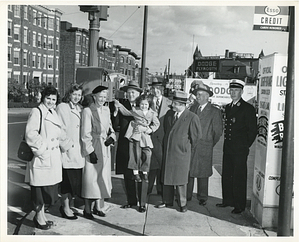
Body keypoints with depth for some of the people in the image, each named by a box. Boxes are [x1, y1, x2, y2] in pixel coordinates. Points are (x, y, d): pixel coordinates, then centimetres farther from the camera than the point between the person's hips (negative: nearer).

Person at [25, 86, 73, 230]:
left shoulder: (53, 113, 16)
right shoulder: (36, 112, -11)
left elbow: (61, 133, 23)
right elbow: (30, 134, -19)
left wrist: (68, 145, 12)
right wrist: (41, 149, -17)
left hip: (53, 157, 8)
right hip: (41, 158, -8)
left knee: (49, 189, 14)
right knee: (40, 189, 2)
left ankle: (40, 216, 27)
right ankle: (40, 218, 15)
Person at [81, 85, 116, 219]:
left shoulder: (106, 110, 11)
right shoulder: (87, 111, -9)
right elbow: (85, 134, -11)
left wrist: (112, 136, -2)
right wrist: (90, 151, -15)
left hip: (105, 148, 7)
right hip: (93, 148, -7)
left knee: (103, 177, 11)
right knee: (90, 178, -1)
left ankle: (98, 206, 25)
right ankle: (87, 209, 11)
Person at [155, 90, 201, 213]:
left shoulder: (192, 117, -12)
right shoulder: (169, 114, 6)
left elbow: (196, 136, -4)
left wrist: (188, 148, 4)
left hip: (181, 152, -5)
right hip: (167, 151, 5)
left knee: (180, 178, 2)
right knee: (166, 176, 12)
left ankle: (182, 203, 18)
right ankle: (167, 201, 26)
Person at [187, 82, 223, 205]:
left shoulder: (215, 111, -3)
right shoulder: (193, 108, 11)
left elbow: (218, 131, 0)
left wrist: (210, 144, 4)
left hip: (204, 147, -4)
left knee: (202, 174, 5)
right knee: (187, 171, 5)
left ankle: (202, 198, 20)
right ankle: (187, 196, 19)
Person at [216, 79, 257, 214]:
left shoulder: (248, 108, -6)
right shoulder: (227, 107, 14)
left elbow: (253, 130, -5)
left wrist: (246, 145, -3)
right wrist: (227, 141, 11)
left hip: (240, 149, -7)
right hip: (228, 148, 7)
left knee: (239, 177, -1)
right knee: (226, 175, 12)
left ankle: (239, 205, 9)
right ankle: (227, 200, 26)